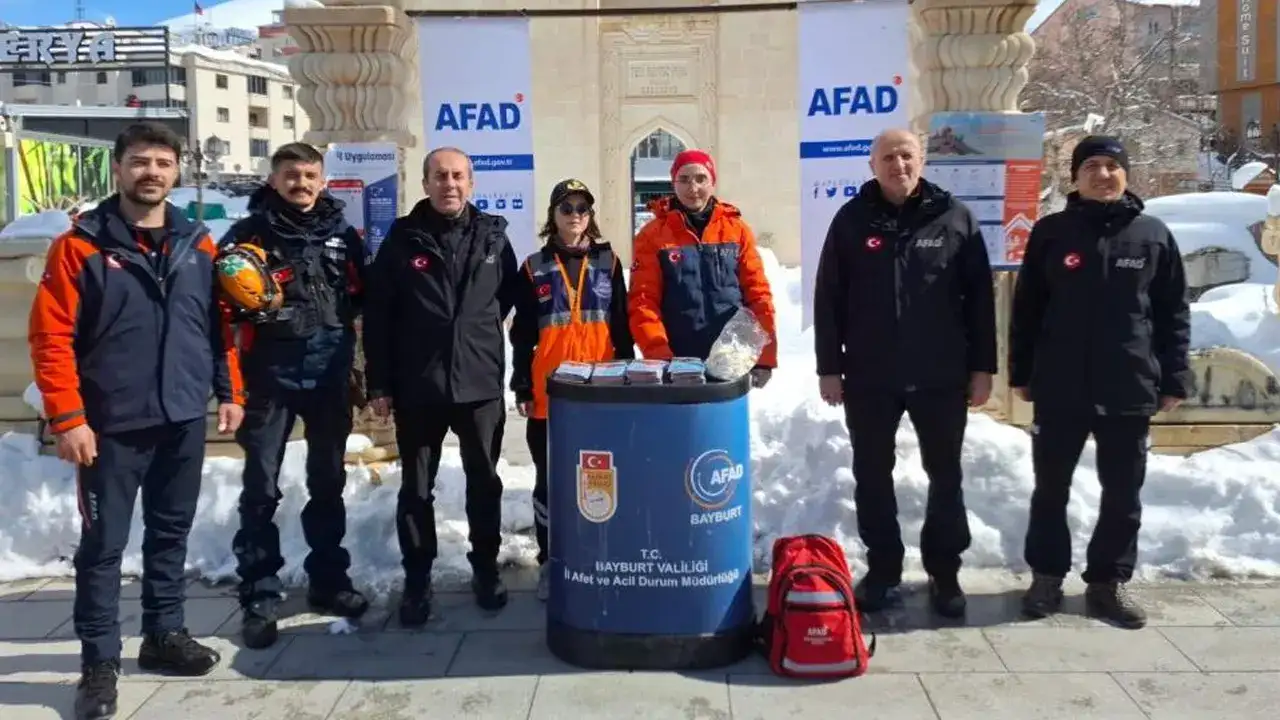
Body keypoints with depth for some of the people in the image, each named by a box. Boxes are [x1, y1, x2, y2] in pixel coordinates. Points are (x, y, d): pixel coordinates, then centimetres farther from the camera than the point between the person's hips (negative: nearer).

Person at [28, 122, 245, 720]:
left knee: (171, 534, 16)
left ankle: (164, 635, 31)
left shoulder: (199, 245, 7)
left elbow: (221, 324, 12)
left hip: (184, 420, 4)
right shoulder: (80, 245, -6)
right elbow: (51, 338, -10)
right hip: (112, 425, -4)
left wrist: (229, 392, 8)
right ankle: (99, 660, 16)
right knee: (103, 543, 4)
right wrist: (67, 417, -15)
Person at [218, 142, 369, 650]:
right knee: (261, 489, 0)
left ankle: (329, 581, 26)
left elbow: (366, 300, 14)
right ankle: (259, 597, 8)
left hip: (330, 377, 3)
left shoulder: (343, 235, 7)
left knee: (328, 483, 13)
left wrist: (370, 372, 9)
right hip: (269, 377, -3)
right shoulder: (249, 234, -2)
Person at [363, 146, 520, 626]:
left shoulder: (493, 236, 3)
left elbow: (511, 297, 14)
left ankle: (485, 570, 27)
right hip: (417, 387, -1)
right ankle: (417, 580, 20)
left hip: (481, 384, 1)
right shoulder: (402, 239, -1)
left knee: (484, 482, 12)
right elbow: (377, 315, -1)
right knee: (416, 488, 8)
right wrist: (378, 382, -4)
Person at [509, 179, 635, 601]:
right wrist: (521, 386, -1)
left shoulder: (608, 262, 7)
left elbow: (621, 326, 8)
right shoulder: (535, 268, 5)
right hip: (549, 395, 0)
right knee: (550, 480, 6)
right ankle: (550, 562, 17)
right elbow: (522, 333, 5)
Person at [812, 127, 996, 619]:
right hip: (869, 377, 0)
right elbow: (827, 300, 1)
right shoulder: (852, 220, 1)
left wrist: (982, 366, -2)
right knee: (873, 477, 9)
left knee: (945, 477, 10)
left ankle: (944, 572, 24)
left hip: (940, 376, 0)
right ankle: (882, 570, 23)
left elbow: (980, 298, 2)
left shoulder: (955, 218, 1)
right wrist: (829, 367, -3)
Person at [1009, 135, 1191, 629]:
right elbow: (1026, 309, 5)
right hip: (1060, 388, -1)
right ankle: (1046, 576, 21)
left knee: (1123, 494, 8)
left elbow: (1174, 313, 6)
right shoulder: (1051, 232, 2)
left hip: (1130, 390, 1)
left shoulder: (1154, 236, 4)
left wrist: (1174, 379, 2)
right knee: (1051, 489, 8)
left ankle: (1108, 582, 22)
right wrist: (1021, 372, 3)